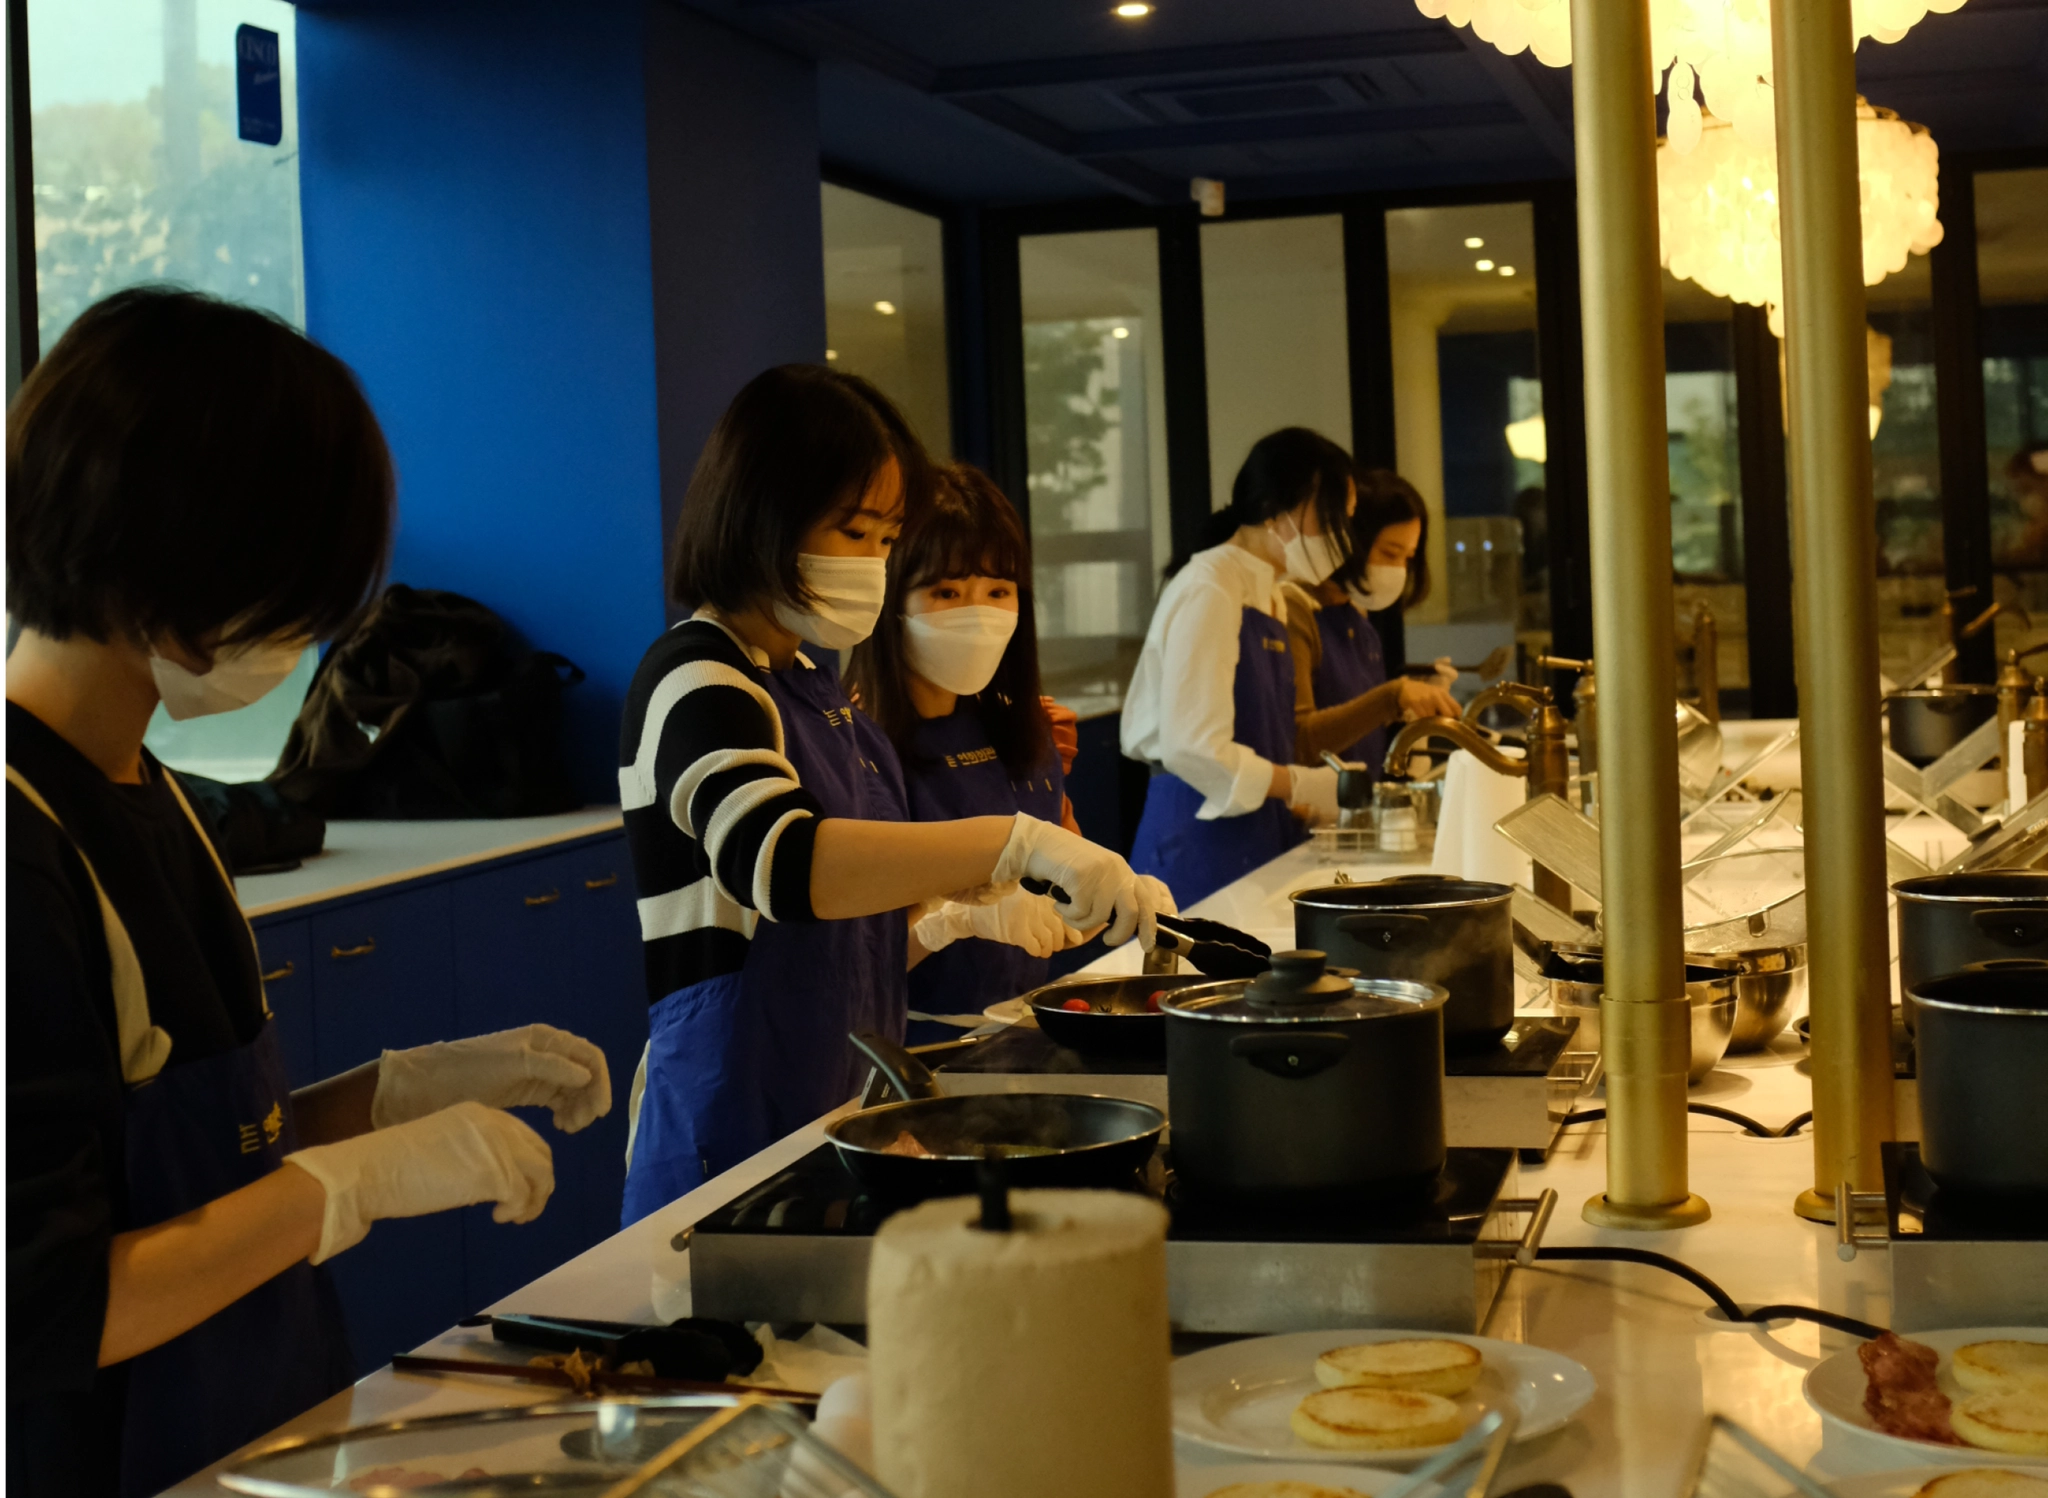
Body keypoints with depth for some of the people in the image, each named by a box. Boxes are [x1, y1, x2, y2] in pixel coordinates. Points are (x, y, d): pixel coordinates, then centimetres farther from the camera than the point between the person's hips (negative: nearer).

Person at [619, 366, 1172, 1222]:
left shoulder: (810, 685, 15)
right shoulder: (694, 684, -15)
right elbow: (777, 860, -34)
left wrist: (953, 905, 7)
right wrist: (1018, 844, -40)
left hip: (841, 1096, 9)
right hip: (739, 1127, -9)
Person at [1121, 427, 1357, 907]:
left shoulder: (1269, 598, 14)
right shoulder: (1207, 590, -14)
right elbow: (1192, 747, -21)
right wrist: (1306, 786, -14)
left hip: (1255, 841, 9)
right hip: (1201, 845, -9)